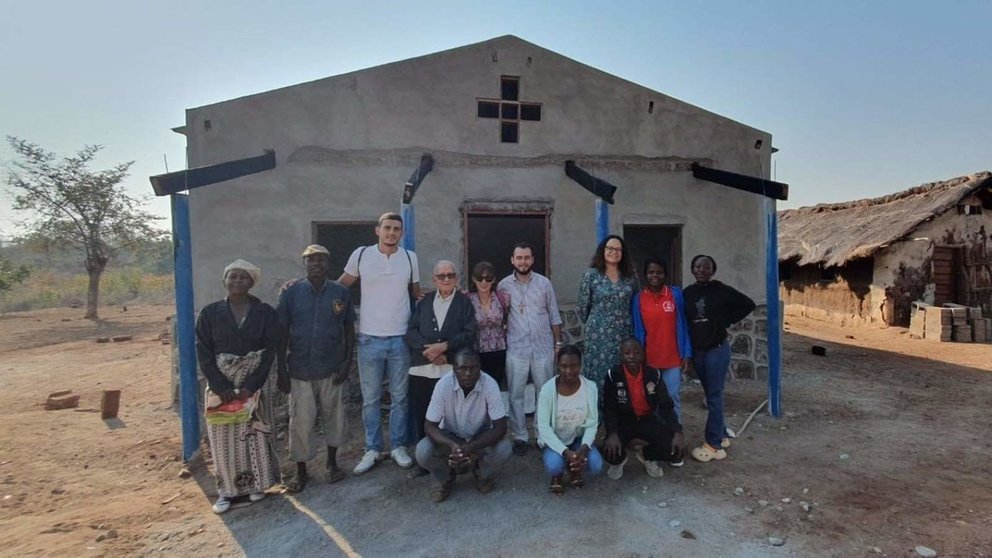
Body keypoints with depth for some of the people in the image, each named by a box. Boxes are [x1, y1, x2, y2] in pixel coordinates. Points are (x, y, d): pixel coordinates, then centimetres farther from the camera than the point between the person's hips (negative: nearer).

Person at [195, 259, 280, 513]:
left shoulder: (266, 313, -2)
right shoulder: (210, 313, 0)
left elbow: (270, 351, -6)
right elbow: (203, 352, -3)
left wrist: (251, 385, -14)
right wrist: (222, 387, -11)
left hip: (255, 384, -1)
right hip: (221, 385, 1)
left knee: (255, 433, 5)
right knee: (223, 438, 4)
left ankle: (257, 483, 22)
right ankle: (227, 489, 18)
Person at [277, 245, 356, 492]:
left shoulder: (342, 293, -1)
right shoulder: (290, 291, -3)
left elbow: (349, 330, 4)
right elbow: (282, 332, -1)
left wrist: (347, 363, -3)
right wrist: (281, 369, -4)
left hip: (332, 368, 1)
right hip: (299, 369, 0)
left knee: (333, 416, 11)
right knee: (300, 421, 6)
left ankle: (332, 462, 32)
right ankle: (301, 471, 24)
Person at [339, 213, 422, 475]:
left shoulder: (410, 258, 3)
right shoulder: (361, 254, -2)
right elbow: (340, 285, 9)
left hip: (401, 339, 1)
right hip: (369, 338, -1)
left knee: (400, 397, 10)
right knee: (370, 399, 8)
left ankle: (398, 446, 23)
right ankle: (372, 449, 21)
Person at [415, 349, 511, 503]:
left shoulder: (490, 384, -27)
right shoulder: (443, 384, -27)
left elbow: (500, 427, -25)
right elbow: (429, 426, -21)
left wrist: (472, 447, -39)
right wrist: (451, 445, -40)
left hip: (480, 436, 0)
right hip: (449, 436, 0)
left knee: (503, 449, -29)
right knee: (423, 452, -27)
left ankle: (482, 475, 6)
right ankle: (445, 479, 7)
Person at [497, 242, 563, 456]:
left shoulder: (544, 283, 2)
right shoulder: (503, 285, 1)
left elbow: (554, 316, 7)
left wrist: (558, 343, 4)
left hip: (543, 347, 1)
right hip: (516, 349, 0)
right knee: (515, 395, 4)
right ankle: (520, 437, 17)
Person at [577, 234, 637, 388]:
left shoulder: (629, 276, 8)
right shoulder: (591, 275, -3)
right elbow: (583, 306, 2)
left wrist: (625, 321, 15)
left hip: (624, 334, 3)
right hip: (599, 335, -3)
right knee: (599, 374, -1)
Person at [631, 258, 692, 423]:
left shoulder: (676, 294, -3)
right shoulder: (638, 299, -2)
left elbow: (683, 325, 1)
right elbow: (637, 331, 3)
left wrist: (687, 353, -2)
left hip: (673, 357, 0)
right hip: (649, 358, 1)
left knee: (673, 397, 7)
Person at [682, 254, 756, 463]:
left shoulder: (722, 290, -8)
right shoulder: (687, 293, 4)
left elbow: (748, 304, -3)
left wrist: (727, 321, -6)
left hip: (718, 350, -5)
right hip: (697, 351, 5)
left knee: (714, 396, -2)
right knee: (711, 395, 15)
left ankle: (713, 445, 5)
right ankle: (721, 436, 29)